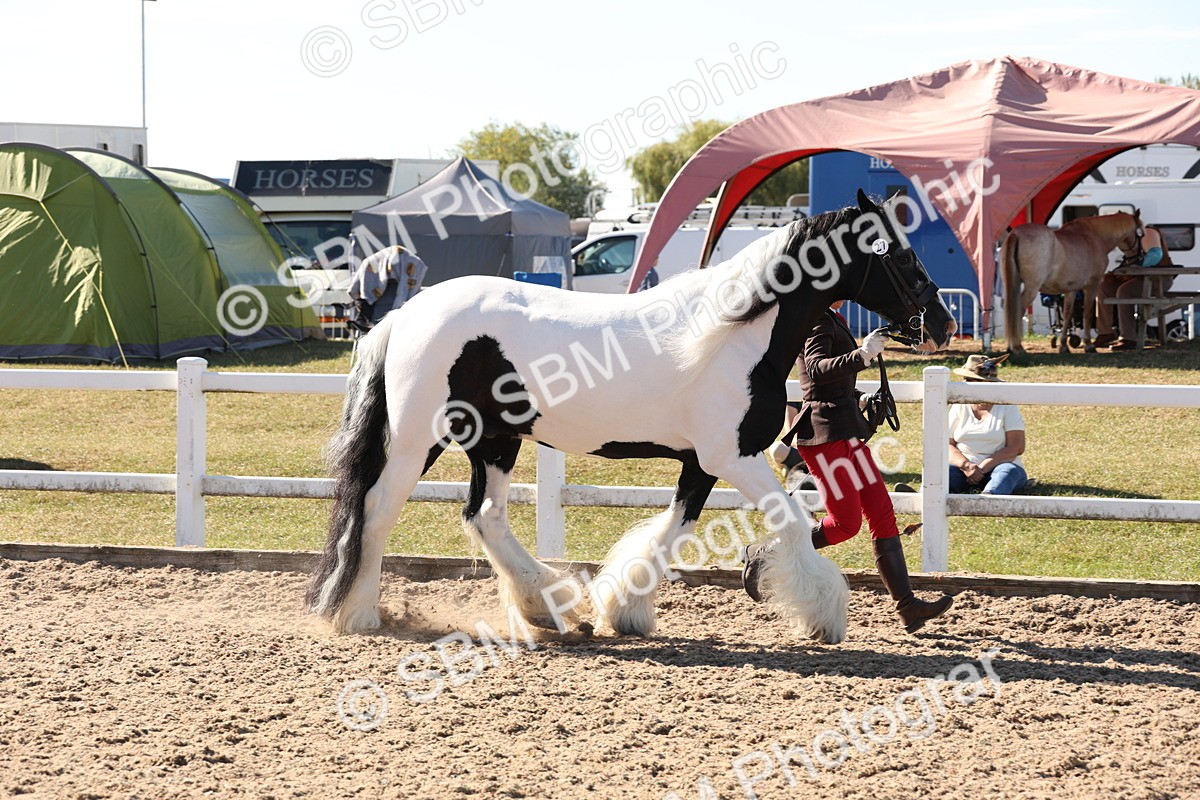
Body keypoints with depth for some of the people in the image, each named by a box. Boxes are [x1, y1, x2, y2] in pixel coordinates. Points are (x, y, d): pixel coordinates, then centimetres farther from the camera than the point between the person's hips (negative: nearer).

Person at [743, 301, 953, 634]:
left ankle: (908, 606, 4)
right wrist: (861, 355, -43)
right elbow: (817, 369, -32)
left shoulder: (831, 318, 17)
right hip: (826, 432, -11)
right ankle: (764, 555, 7)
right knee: (846, 523, -8)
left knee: (883, 514, 5)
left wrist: (855, 398, 28)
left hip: (845, 429, 11)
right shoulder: (818, 320, -14)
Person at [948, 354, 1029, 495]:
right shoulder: (960, 407, 10)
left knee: (1008, 471, -37)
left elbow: (1017, 447, -7)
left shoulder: (1007, 407, 3)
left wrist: (983, 467, -17)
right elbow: (947, 444, 4)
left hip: (998, 466, -2)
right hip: (963, 468, 2)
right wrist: (966, 466, -18)